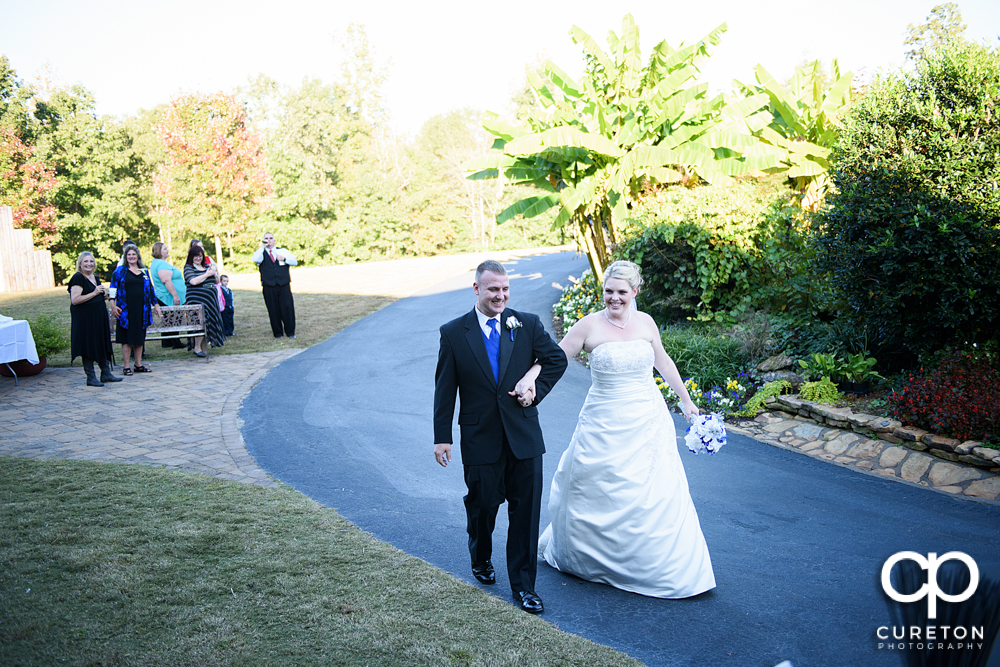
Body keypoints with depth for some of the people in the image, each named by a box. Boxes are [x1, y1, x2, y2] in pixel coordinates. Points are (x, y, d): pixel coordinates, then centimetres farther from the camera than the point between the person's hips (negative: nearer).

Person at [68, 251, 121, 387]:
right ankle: (91, 378, 5)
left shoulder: (95, 278, 14)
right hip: (85, 319, -8)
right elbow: (75, 300, -21)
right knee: (89, 346, -2)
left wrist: (104, 294, 7)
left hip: (99, 317, 8)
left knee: (103, 345, 11)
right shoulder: (78, 278, -12)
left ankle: (106, 374, 20)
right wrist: (94, 293, -20)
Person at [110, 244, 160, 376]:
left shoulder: (144, 271, 13)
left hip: (141, 309, 4)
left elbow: (150, 288, 19)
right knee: (126, 338, -1)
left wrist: (155, 304, 17)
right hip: (126, 309, -4)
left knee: (139, 337, 8)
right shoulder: (120, 271, 2)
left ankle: (138, 365, 16)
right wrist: (113, 305, -10)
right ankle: (126, 366, 4)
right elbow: (113, 289, -1)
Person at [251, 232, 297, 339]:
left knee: (288, 307, -5)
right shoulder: (261, 253, 11)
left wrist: (284, 259, -6)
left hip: (284, 285, 1)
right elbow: (255, 260, -12)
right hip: (269, 287, -1)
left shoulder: (282, 251, 17)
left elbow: (294, 261, 10)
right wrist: (262, 247, -10)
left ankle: (290, 331, 4)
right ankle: (277, 332, 9)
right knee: (273, 309, -1)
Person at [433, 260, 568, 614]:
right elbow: (445, 388, 0)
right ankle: (481, 559, 44)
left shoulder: (528, 324, 0)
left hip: (524, 437, 1)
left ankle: (523, 585, 17)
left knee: (526, 510, 3)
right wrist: (442, 436, -1)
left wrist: (537, 390, -3)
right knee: (482, 505, 13)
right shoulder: (453, 333, -3)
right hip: (480, 440, -1)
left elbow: (557, 359, 11)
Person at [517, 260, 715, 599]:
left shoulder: (645, 323, 1)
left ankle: (663, 568, 21)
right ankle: (577, 554, 38)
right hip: (605, 426, -2)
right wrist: (529, 378, -27)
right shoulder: (590, 325, -9)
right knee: (596, 491, 12)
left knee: (656, 494, 3)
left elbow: (663, 362, 14)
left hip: (648, 422, 2)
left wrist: (685, 400, 17)